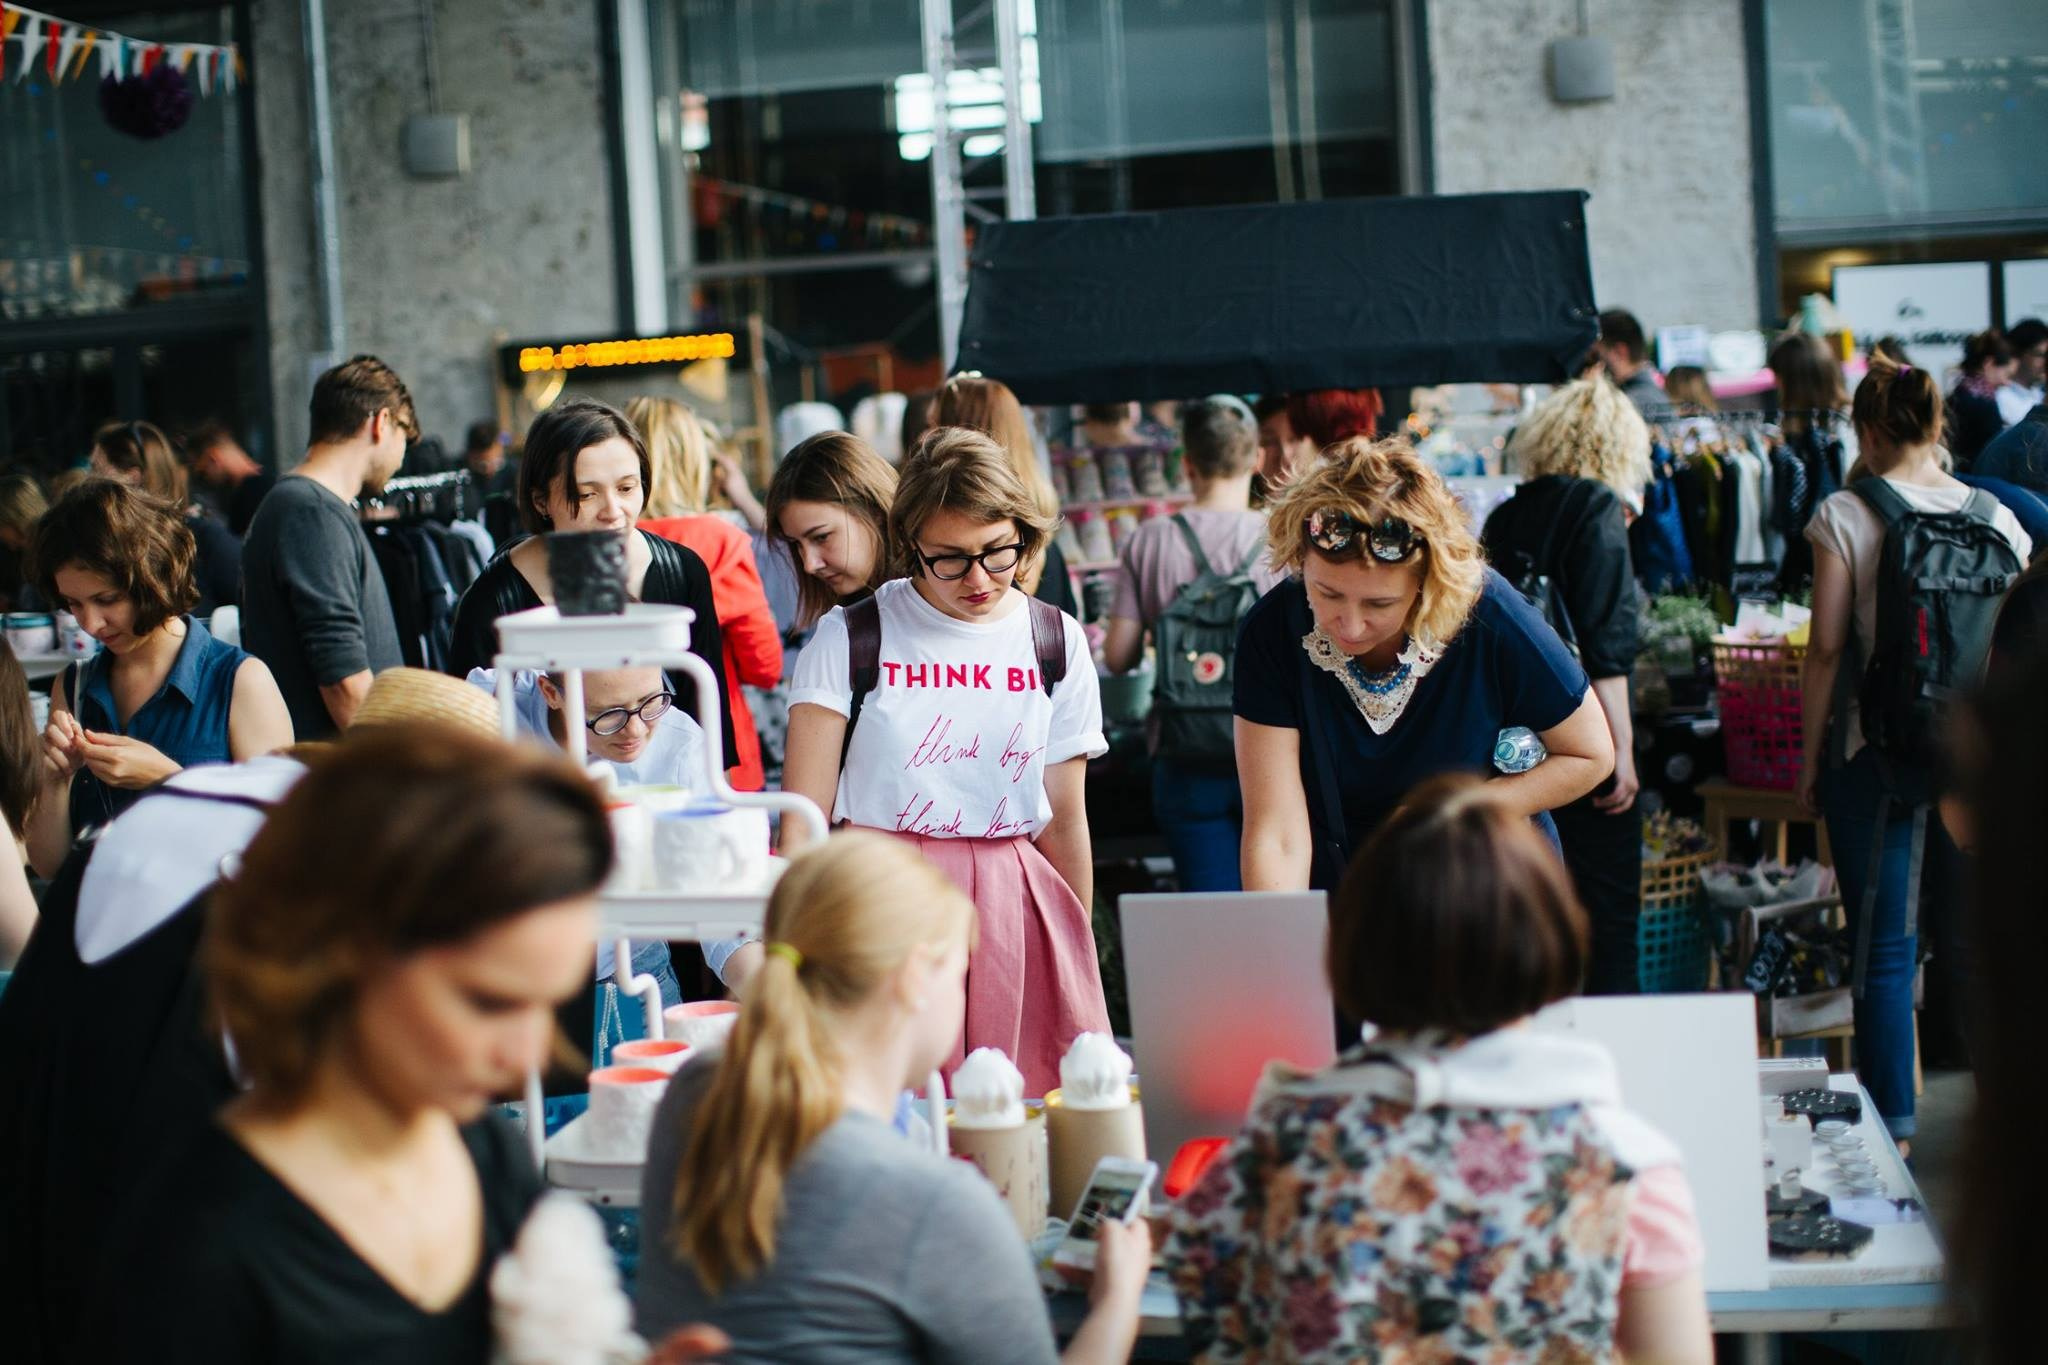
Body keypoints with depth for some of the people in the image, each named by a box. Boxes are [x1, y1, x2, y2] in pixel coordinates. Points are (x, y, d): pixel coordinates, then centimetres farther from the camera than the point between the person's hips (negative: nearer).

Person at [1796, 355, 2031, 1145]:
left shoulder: (1845, 516, -8)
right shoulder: (1996, 516, 3)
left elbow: (1827, 650, -8)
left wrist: (1810, 761, 0)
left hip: (1876, 751, -3)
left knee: (1885, 948, 3)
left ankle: (1891, 1127, 8)